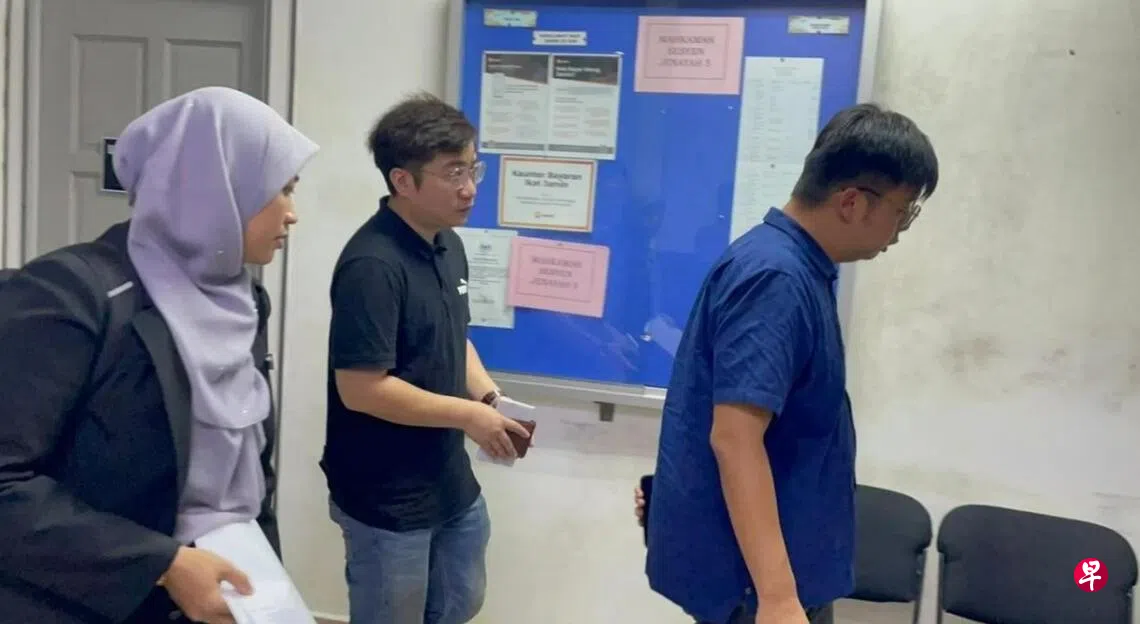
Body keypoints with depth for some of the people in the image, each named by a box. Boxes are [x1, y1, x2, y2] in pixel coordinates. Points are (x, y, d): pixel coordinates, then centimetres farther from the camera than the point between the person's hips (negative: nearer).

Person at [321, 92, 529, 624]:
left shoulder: (448, 246, 4)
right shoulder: (372, 265, -24)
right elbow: (360, 388, -26)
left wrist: (489, 397, -2)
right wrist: (468, 415, -19)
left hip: (452, 483, 8)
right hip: (386, 499, -8)